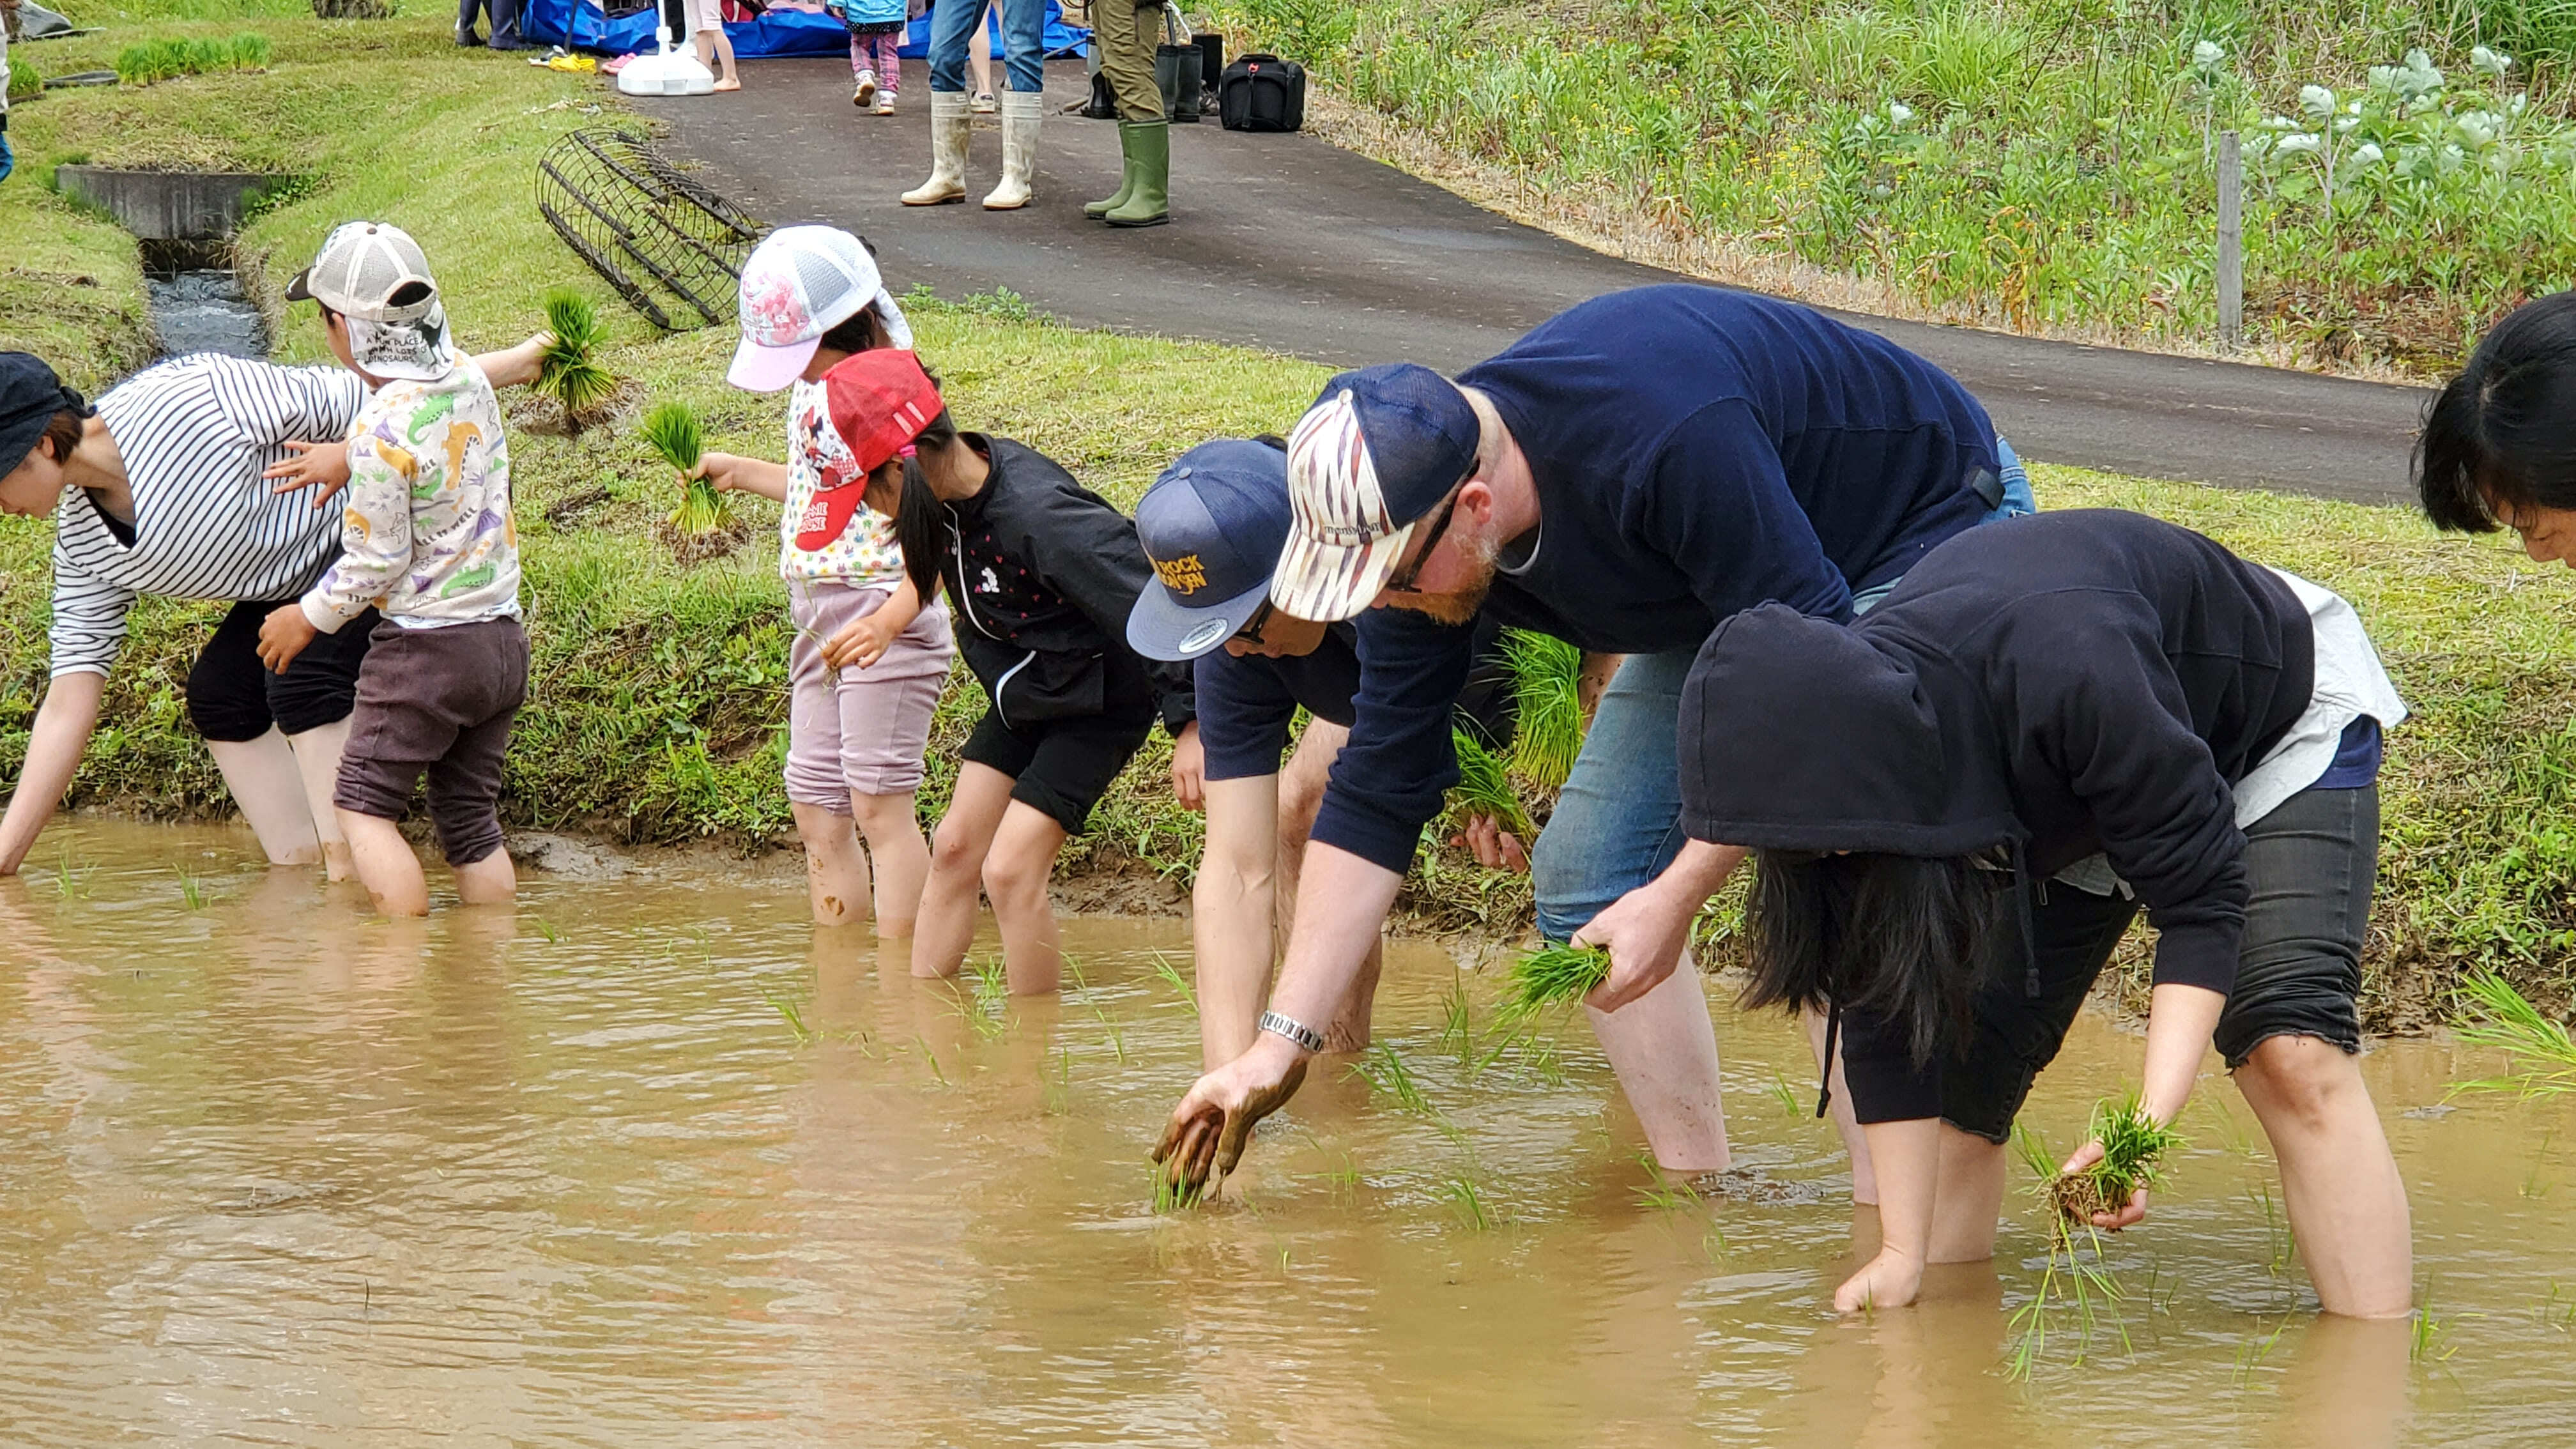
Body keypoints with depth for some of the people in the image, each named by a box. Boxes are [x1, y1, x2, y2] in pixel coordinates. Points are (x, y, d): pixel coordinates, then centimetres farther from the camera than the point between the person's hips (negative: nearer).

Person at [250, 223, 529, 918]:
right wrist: (343, 463, 21)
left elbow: (376, 563, -14)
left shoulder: (381, 429, -21)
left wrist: (306, 618, 1)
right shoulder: (471, 381, 1)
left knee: (363, 805, 4)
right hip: (503, 640, 8)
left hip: (425, 648, -8)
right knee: (470, 817, 14)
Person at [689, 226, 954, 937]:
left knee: (878, 804, -9)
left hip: (885, 622, -9)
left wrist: (892, 618, -34)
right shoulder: (811, 390, 9)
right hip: (818, 623, 9)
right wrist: (740, 472, 23)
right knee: (816, 807, 11)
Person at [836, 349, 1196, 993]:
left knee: (1011, 869, -14)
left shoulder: (1039, 517, -36)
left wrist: (1188, 719, -31)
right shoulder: (955, 491, -11)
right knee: (955, 847, 8)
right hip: (1024, 694, 9)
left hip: (1096, 703, -9)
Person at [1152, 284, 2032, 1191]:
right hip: (1724, 593, 8)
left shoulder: (1665, 443, -41)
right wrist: (1281, 1041, -11)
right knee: (1583, 880, -1)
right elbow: (1378, 793, -8)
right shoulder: (1413, 522, -16)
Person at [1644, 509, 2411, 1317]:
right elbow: (1885, 1017, -18)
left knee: (2290, 1054, -24)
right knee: (1960, 1069, 0)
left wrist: (2149, 1125, -46)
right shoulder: (1840, 746, -25)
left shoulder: (2067, 678, -45)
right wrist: (1902, 1253, -20)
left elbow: (2201, 894, -36)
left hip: (2282, 723, -6)